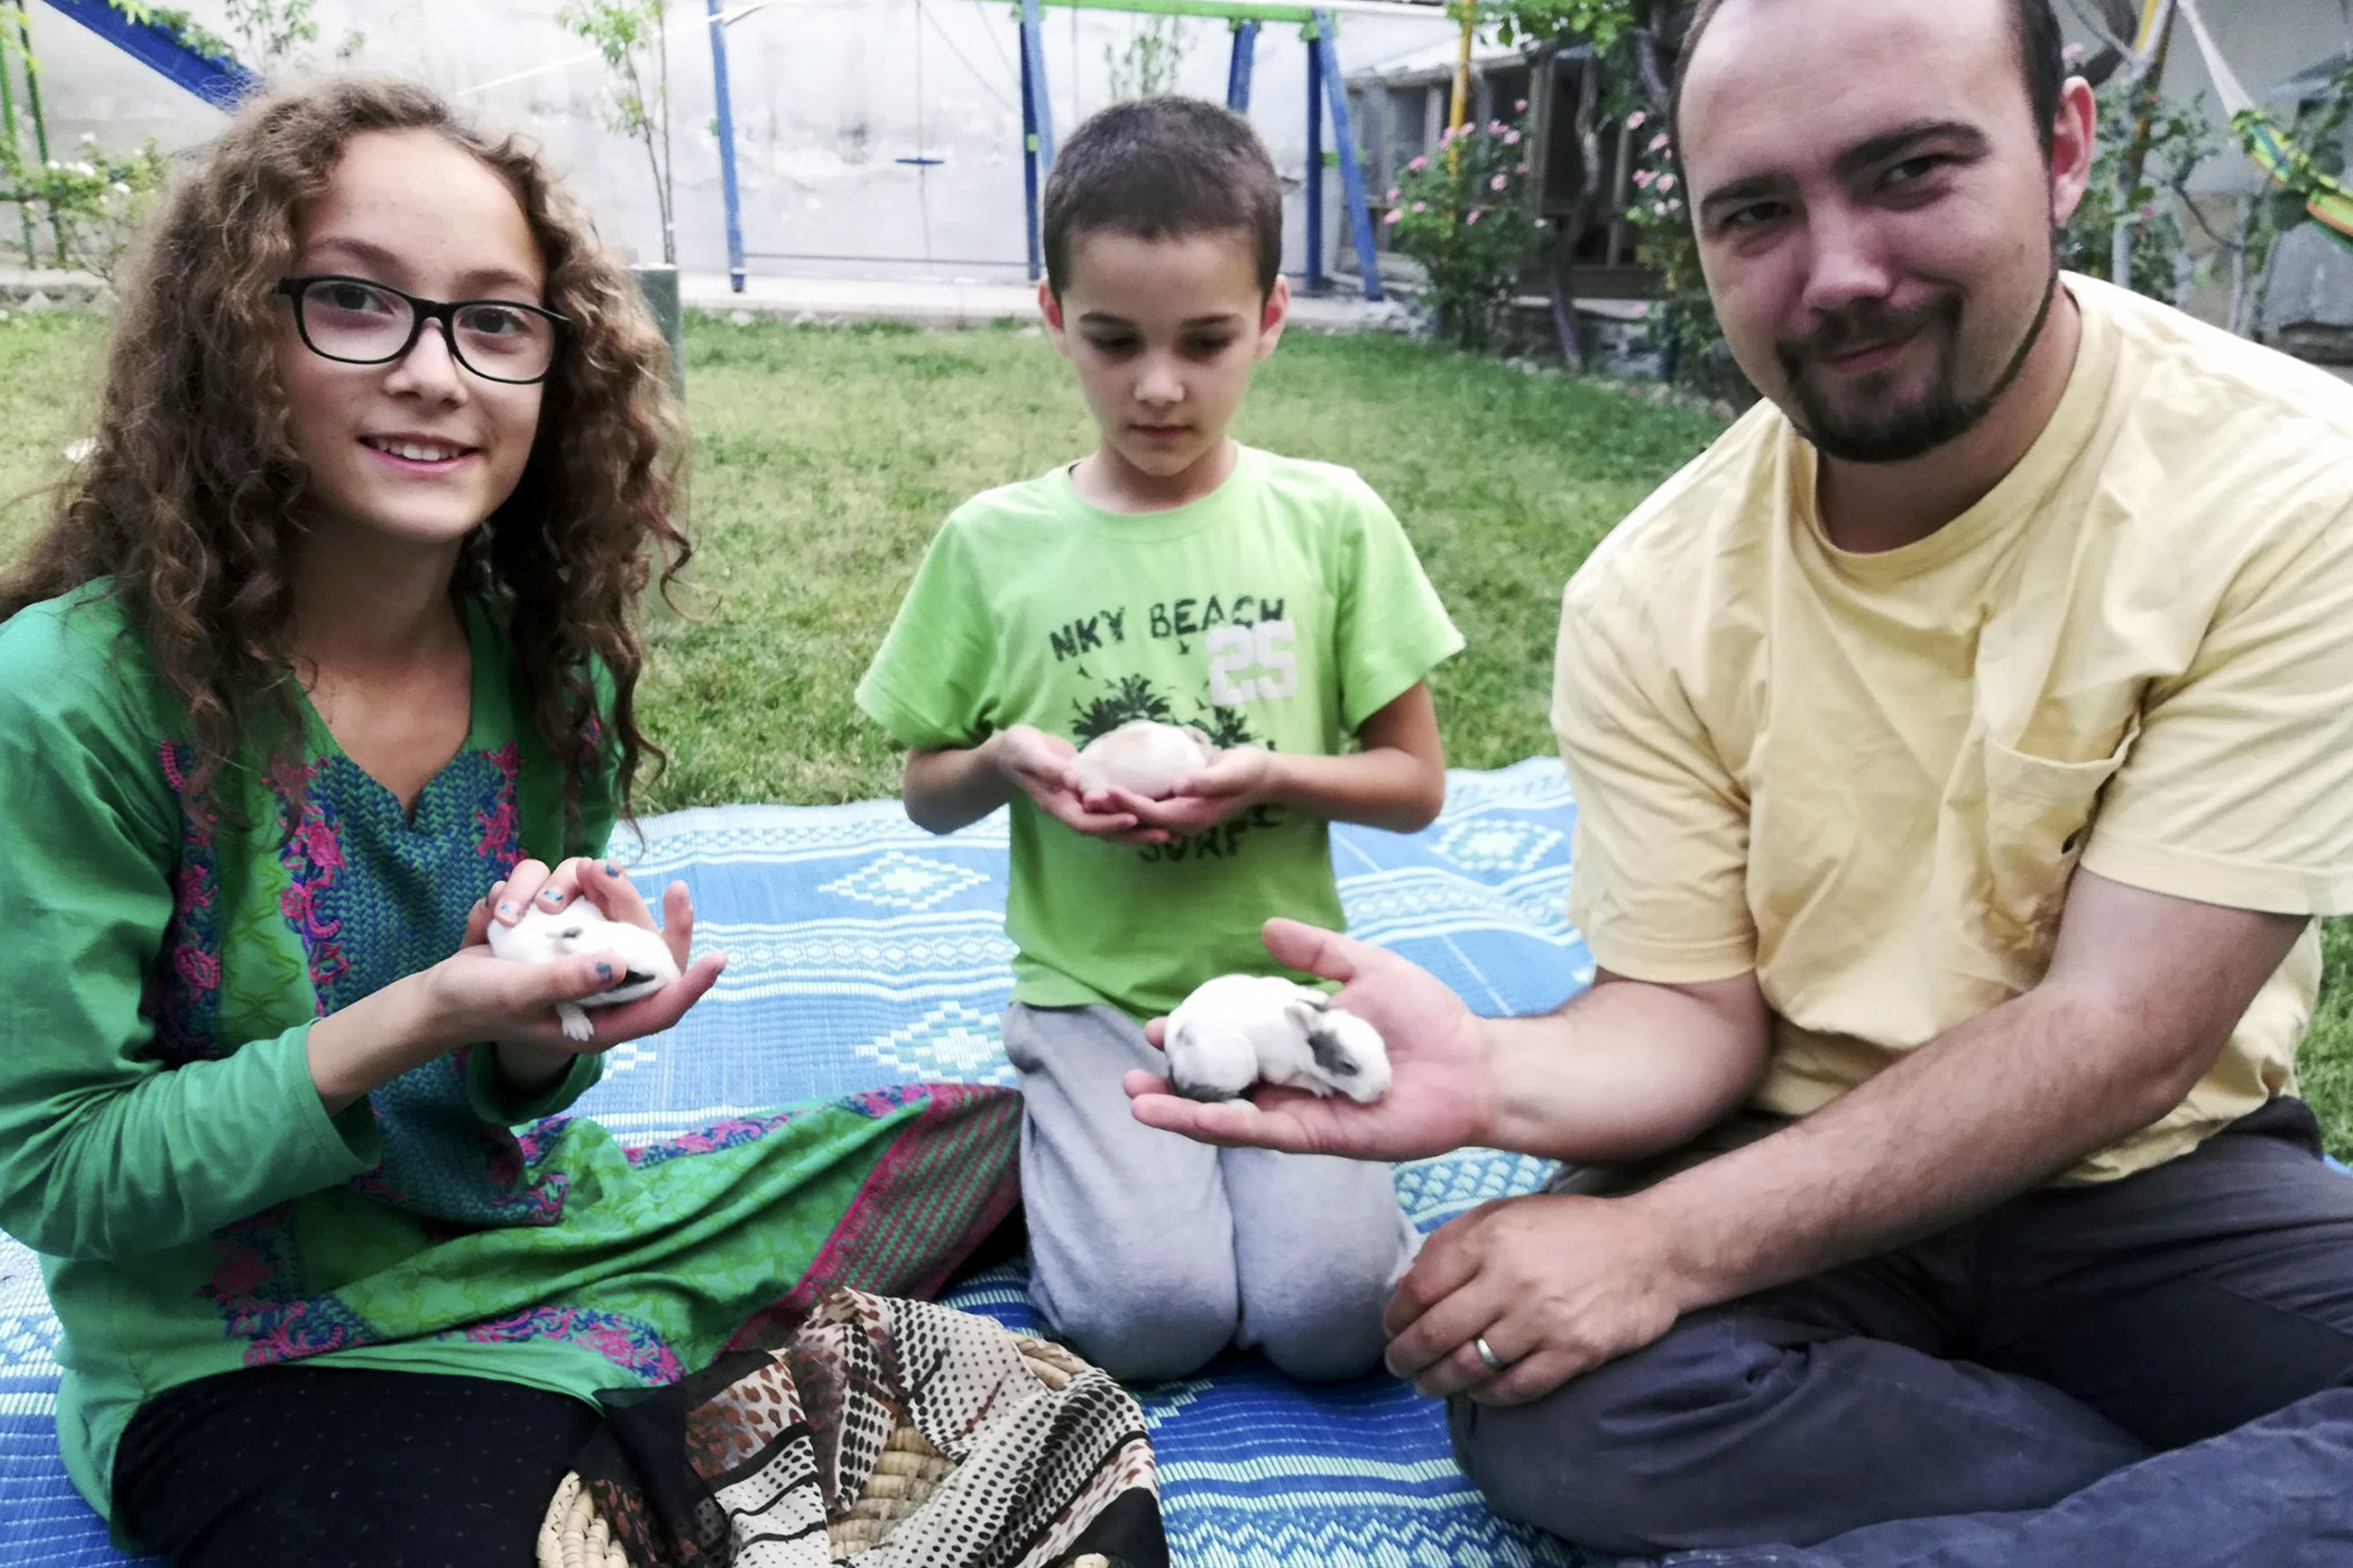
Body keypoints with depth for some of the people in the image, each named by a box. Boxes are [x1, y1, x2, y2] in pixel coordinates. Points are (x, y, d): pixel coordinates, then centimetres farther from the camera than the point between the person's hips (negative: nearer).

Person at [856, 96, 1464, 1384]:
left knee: (1328, 1313, -18)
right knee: (1152, 1317, -20)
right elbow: (926, 794, 9)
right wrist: (1007, 760, -14)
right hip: (1094, 995, 0)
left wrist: (1273, 773, -16)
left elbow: (1417, 783, 3)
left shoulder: (1332, 522, -2)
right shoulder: (993, 544, -1)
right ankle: (1079, 1159, 11)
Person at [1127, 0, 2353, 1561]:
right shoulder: (1653, 595, -7)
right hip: (1799, 1171, 2)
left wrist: (1669, 1242, -25)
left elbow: (2119, 1036, -19)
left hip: (2151, 1183, -1)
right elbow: (1697, 1012, -5)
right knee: (1546, 1403, -27)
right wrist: (1499, 1075, -29)